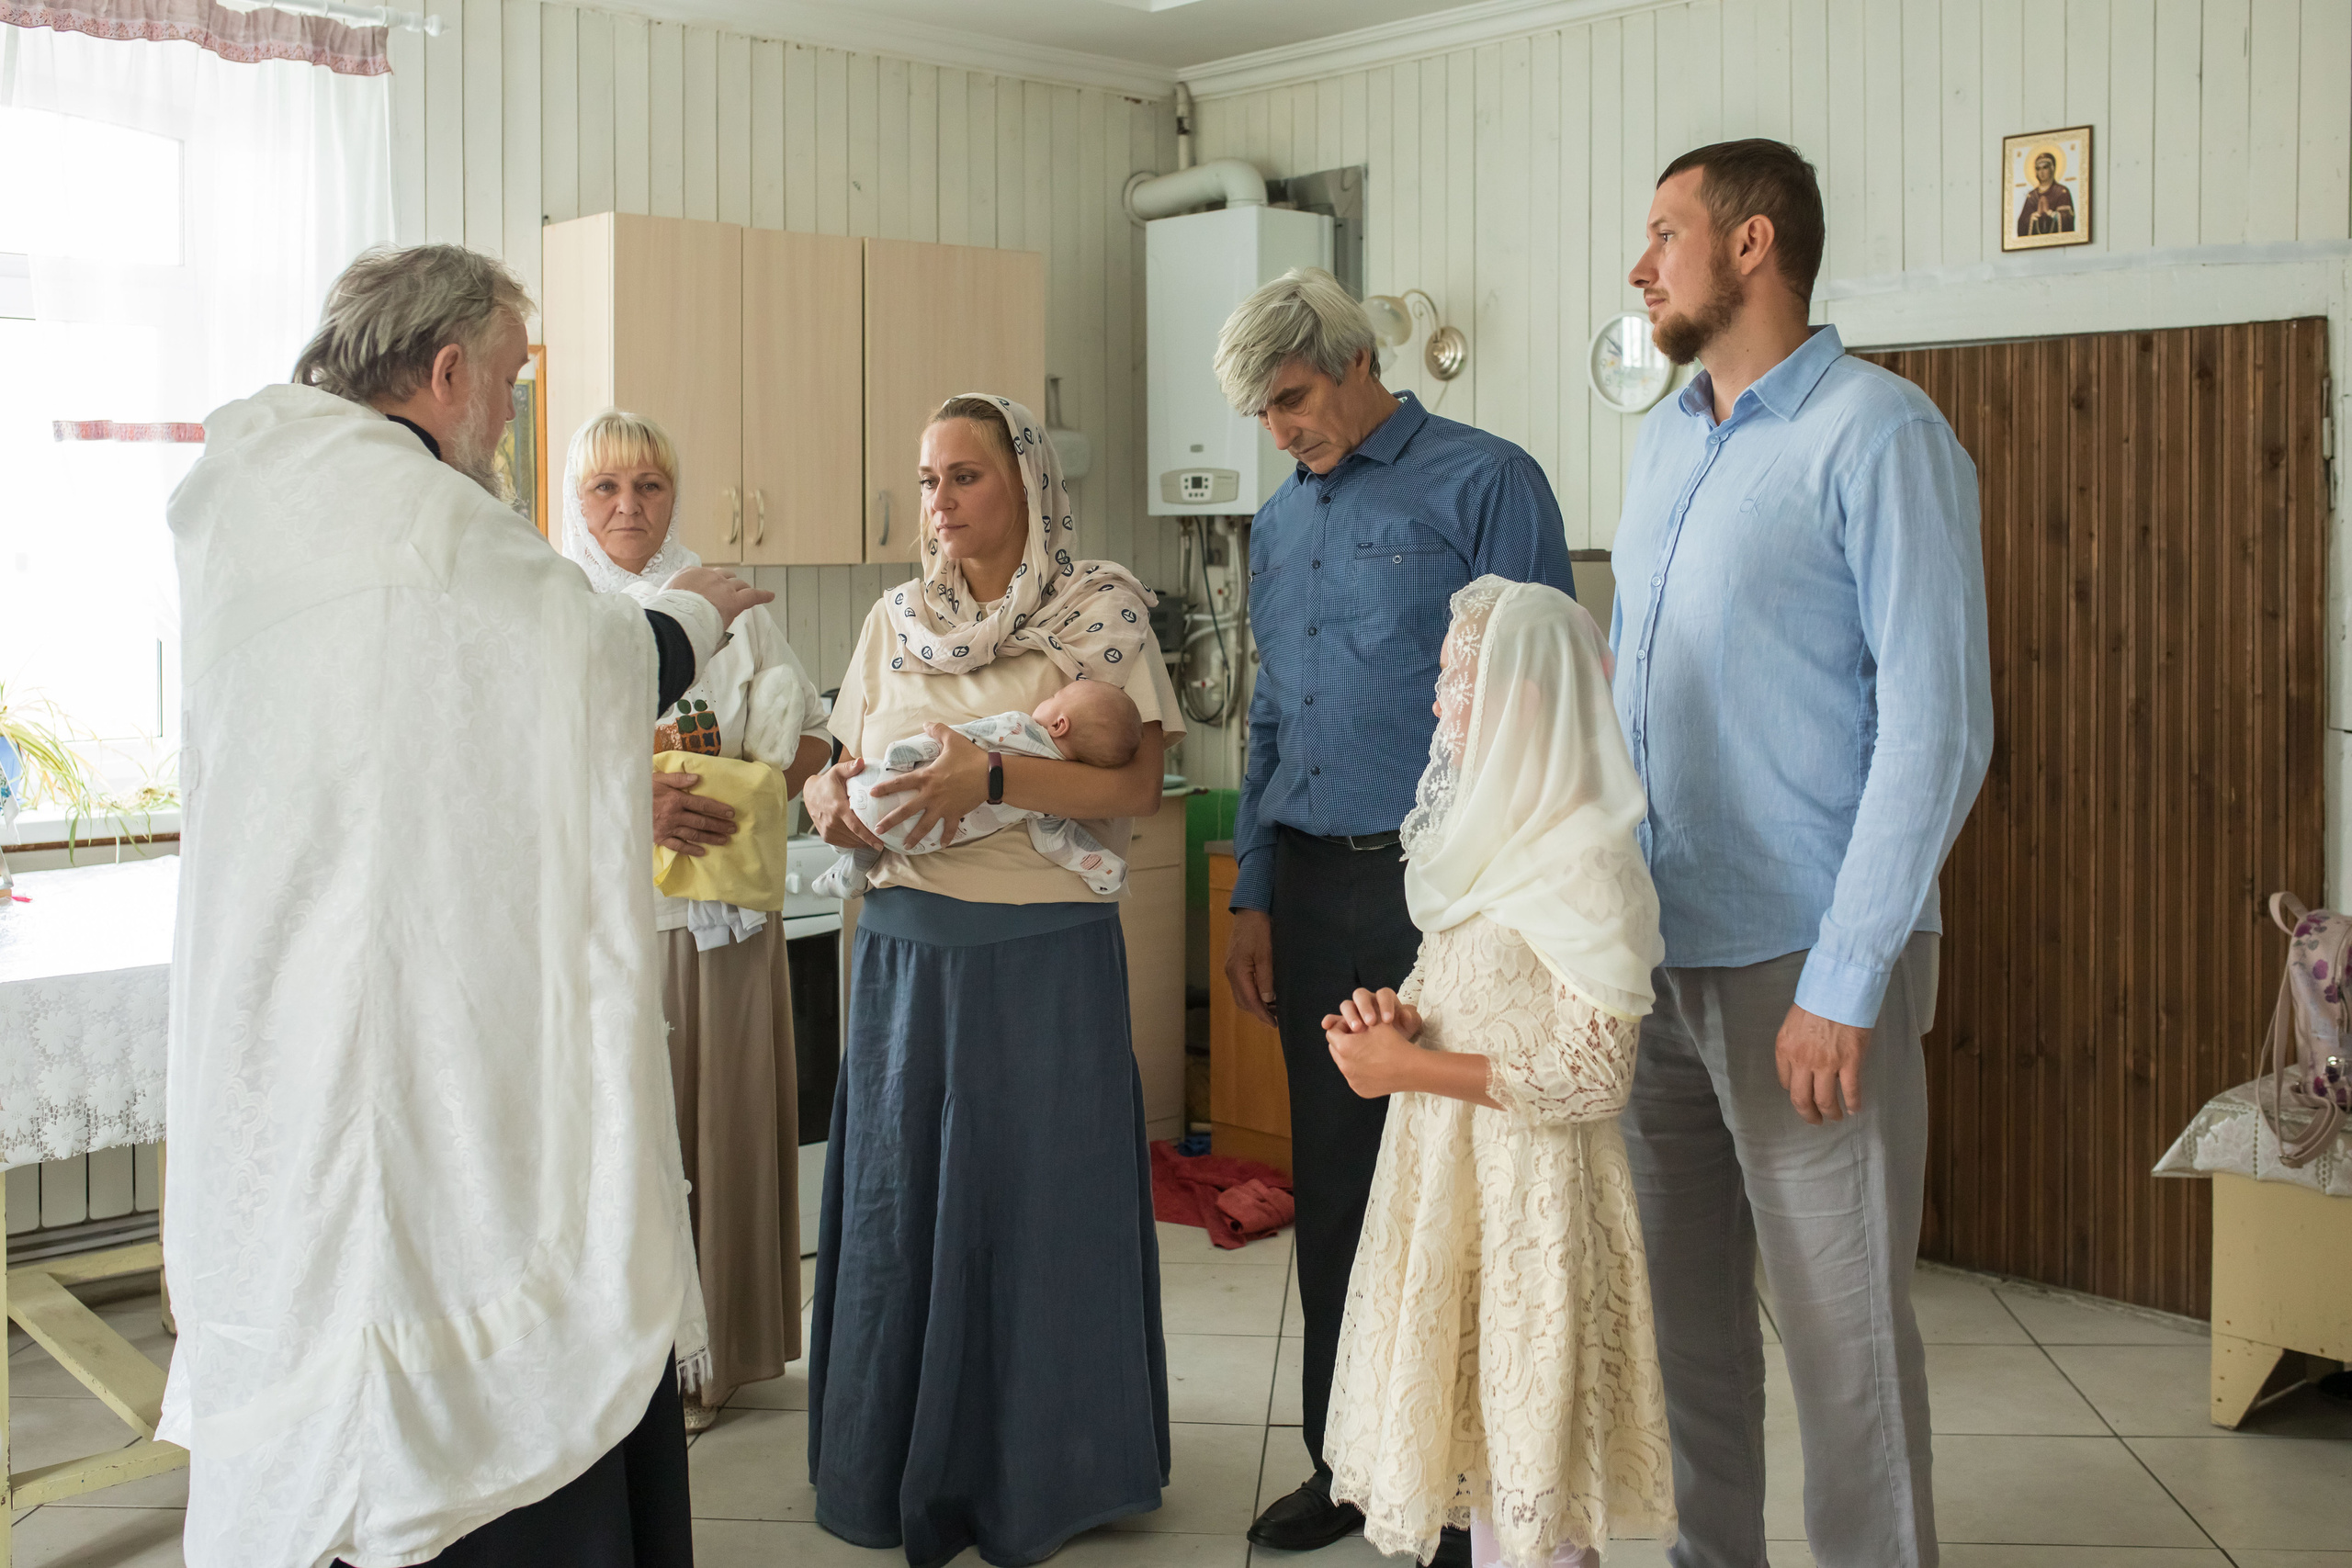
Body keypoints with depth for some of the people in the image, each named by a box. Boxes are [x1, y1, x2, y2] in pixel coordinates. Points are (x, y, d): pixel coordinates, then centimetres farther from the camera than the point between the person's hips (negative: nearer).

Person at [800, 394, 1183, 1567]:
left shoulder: (1100, 613, -2)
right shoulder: (895, 620, 12)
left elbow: (1137, 784, -11)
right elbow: (850, 767, 18)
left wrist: (992, 775, -22)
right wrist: (831, 802, -5)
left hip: (1045, 953, -4)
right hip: (907, 948, 4)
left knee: (1035, 1202, 1)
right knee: (900, 1197, 8)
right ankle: (906, 1473, 26)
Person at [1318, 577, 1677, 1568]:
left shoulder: (1584, 865, -20)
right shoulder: (1491, 836, 9)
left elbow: (1590, 1075, -23)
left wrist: (1408, 1069, -19)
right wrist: (1401, 1017, -1)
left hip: (1530, 1189, -9)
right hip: (1449, 1169, 9)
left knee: (1532, 1438, 2)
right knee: (1480, 1422, 19)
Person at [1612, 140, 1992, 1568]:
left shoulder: (1878, 436, -10)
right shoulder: (1666, 442, 13)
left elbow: (1937, 727, -15)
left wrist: (1844, 982, -18)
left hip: (1800, 966, -7)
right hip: (1657, 953, 7)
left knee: (1844, 1328, 2)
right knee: (1682, 1309, 16)